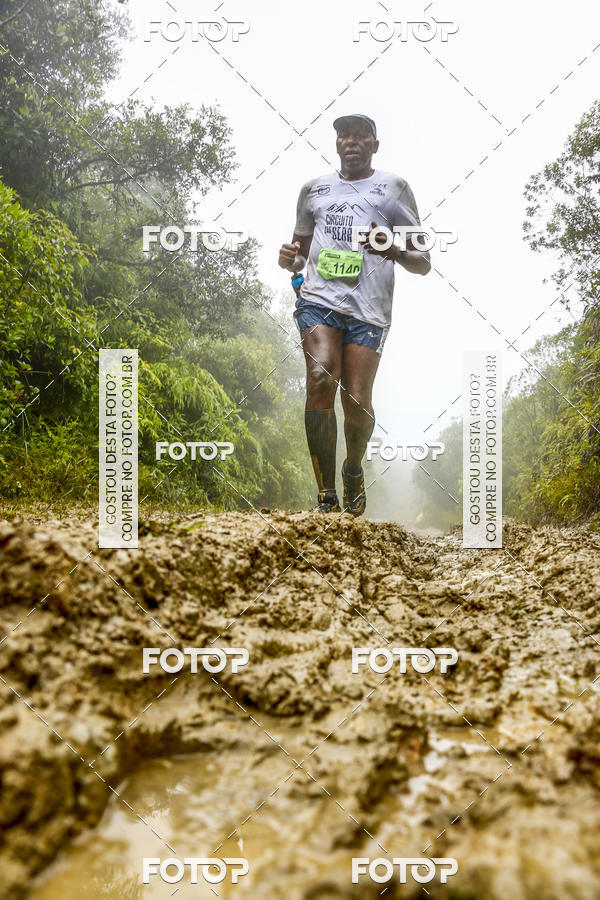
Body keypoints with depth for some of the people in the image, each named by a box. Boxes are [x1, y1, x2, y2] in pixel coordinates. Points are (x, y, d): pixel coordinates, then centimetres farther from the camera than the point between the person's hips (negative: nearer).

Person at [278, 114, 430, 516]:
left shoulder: (394, 187, 15)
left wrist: (393, 251, -11)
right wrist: (289, 259, 6)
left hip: (368, 306, -2)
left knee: (357, 402, -11)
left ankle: (354, 470, 23)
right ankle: (326, 494, -15)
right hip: (319, 298, 2)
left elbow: (423, 263, 12)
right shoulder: (314, 188, 23)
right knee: (320, 380, -22)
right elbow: (300, 251, 31)